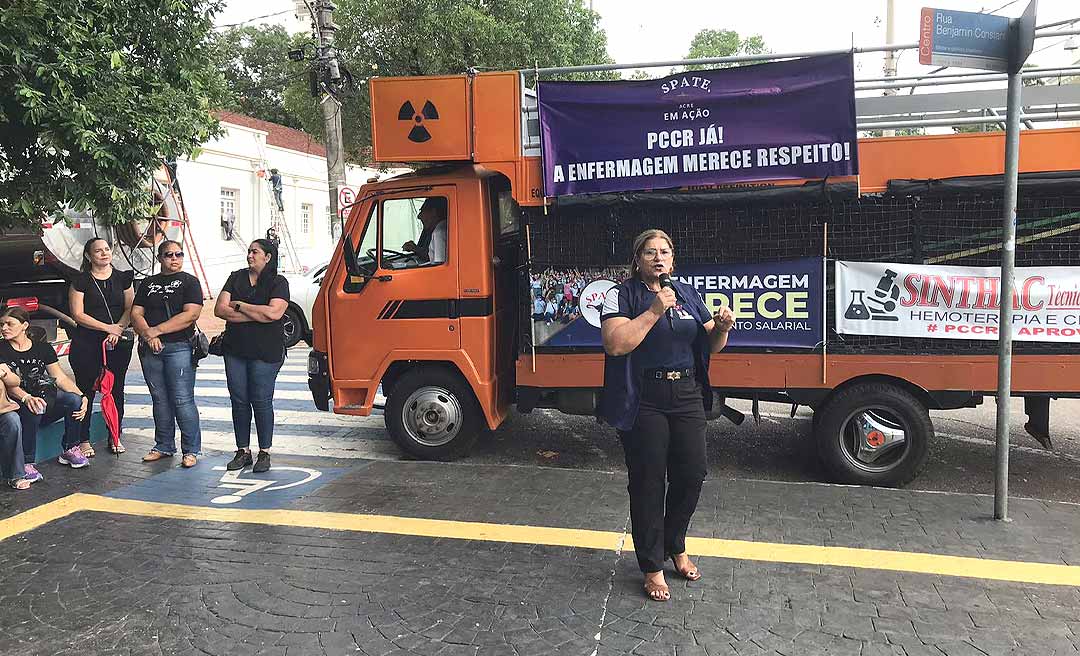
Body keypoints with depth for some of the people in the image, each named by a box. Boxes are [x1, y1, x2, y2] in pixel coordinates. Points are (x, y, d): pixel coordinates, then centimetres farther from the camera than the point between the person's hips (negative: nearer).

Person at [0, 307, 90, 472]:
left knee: (74, 400, -24)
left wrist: (81, 397, -14)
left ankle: (70, 449, -4)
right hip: (18, 406, -3)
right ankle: (27, 463, -24)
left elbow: (60, 378, 4)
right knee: (32, 410, -36)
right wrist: (27, 398, -34)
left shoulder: (43, 348, 9)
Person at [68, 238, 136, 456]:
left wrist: (118, 330, -10)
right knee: (86, 390, 1)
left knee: (116, 389, 7)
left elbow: (130, 309, 6)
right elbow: (78, 314, -5)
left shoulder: (123, 278, 9)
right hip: (86, 343, -2)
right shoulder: (81, 281, 0)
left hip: (118, 342, 2)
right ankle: (84, 440, 9)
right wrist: (108, 327, -13)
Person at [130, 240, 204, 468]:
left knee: (182, 400, -7)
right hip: (149, 349, 5)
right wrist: (148, 335, -12)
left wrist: (157, 330, -14)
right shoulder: (148, 283, 17)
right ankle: (164, 447, 21)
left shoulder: (189, 282, 3)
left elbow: (191, 314, -11)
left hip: (179, 347, -5)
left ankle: (191, 450, 0)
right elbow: (136, 314, 8)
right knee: (159, 400, 11)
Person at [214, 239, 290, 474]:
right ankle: (243, 451, 18)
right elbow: (220, 309, 0)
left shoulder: (278, 282, -1)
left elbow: (274, 312, -18)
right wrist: (257, 315, -10)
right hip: (235, 349, 4)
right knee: (239, 401, 7)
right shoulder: (236, 277, 11)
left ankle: (264, 453, 11)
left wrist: (239, 306, -9)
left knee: (261, 402, -1)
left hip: (265, 352, -4)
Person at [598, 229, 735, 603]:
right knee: (648, 483, 2)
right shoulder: (623, 295, -4)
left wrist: (722, 328, -6)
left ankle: (676, 547, 35)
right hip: (644, 401, -5)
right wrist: (654, 311, -20)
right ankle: (652, 567, 18)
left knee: (691, 474, 9)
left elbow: (711, 346, 15)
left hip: (687, 397, 5)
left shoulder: (687, 294, 12)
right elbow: (615, 344, -19)